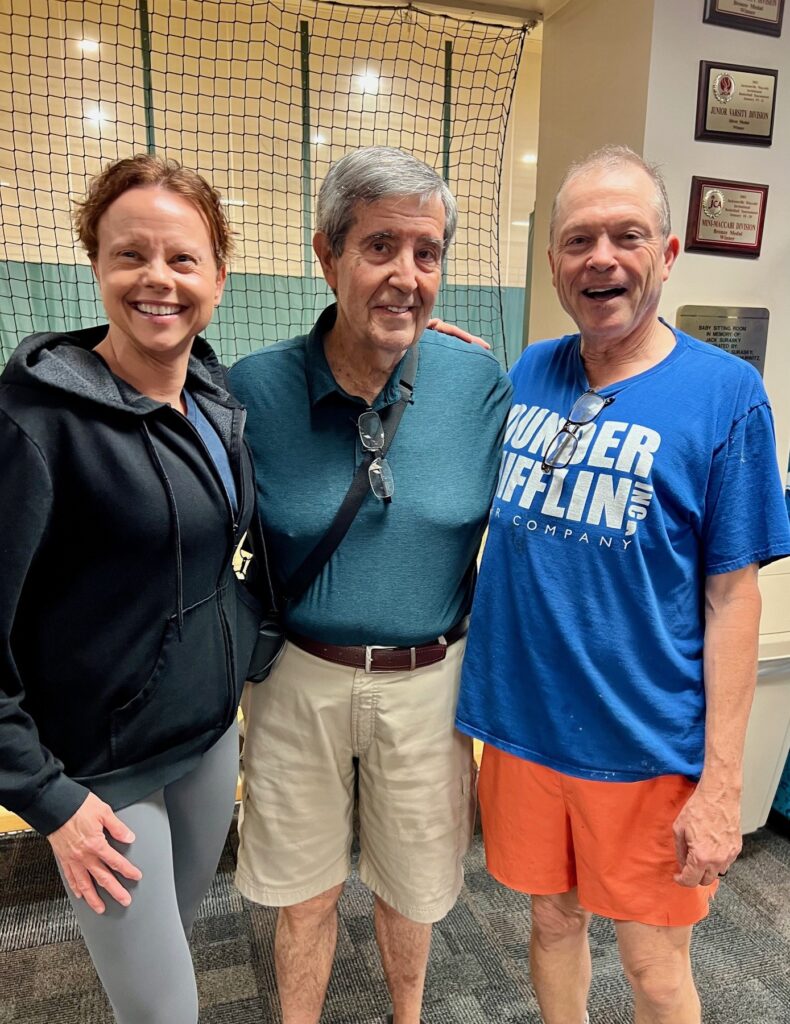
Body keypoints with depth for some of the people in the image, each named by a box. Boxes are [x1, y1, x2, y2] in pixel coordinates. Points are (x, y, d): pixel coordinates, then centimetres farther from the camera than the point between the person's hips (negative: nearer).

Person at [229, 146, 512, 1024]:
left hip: (428, 681, 1)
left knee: (409, 884, 24)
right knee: (305, 892, 21)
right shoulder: (254, 389, -12)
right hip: (298, 679, 0)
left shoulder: (478, 380, -11)